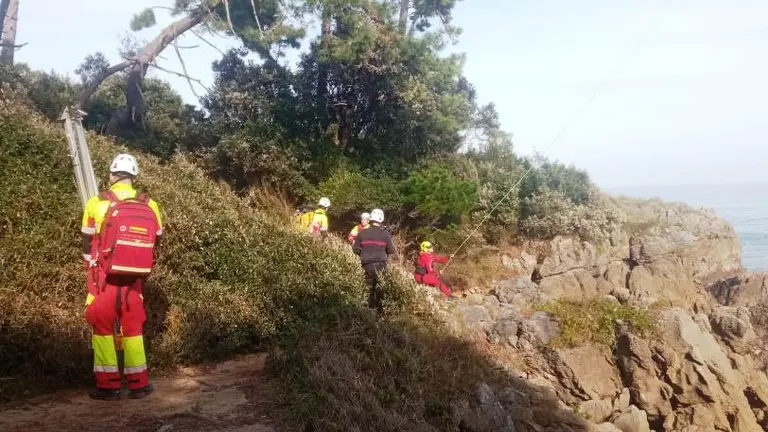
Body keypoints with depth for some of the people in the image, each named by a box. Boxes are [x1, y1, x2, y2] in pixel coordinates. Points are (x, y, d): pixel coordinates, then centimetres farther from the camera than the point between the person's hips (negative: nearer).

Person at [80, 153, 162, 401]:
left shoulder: (96, 203, -6)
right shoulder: (150, 206, 0)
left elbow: (87, 244, 3)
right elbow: (155, 243, 8)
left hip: (104, 277, -2)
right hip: (134, 278, 2)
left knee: (103, 327, 8)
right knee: (133, 327, 12)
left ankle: (108, 385, 10)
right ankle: (139, 384, 15)